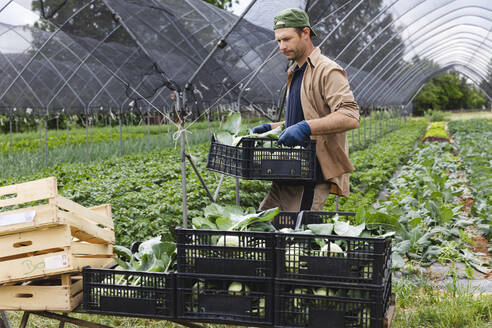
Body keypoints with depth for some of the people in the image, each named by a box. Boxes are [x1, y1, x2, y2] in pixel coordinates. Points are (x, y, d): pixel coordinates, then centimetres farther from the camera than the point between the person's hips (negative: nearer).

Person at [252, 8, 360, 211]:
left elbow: (350, 117, -22)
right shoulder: (295, 73, 21)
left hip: (313, 176, -9)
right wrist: (271, 128, 18)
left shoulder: (327, 71, -10)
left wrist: (306, 127, -32)